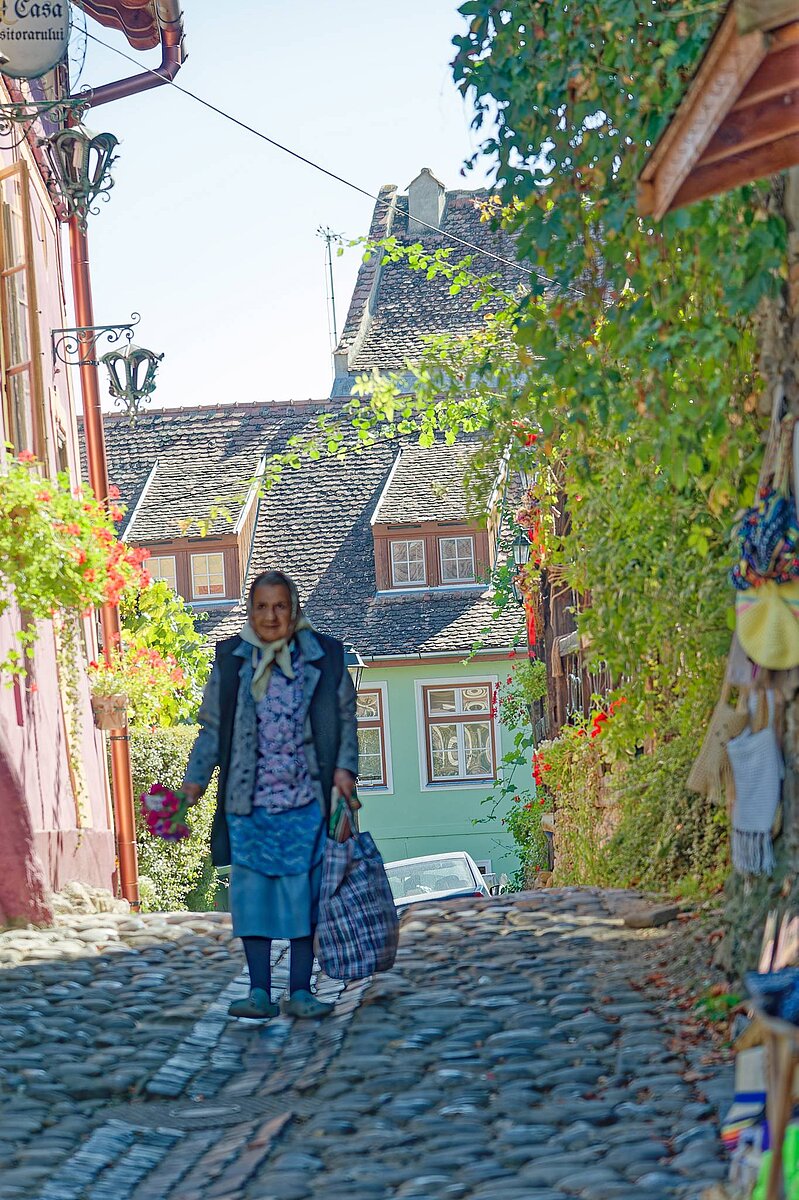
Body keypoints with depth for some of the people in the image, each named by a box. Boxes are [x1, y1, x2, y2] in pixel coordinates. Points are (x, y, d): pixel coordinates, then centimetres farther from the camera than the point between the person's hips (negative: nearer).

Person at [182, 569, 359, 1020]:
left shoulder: (323, 657, 5)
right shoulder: (231, 659, 6)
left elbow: (346, 719, 10)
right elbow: (213, 729, 11)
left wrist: (344, 767, -3)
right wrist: (195, 779, 4)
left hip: (305, 801, -1)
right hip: (248, 802, 1)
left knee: (303, 893, 0)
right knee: (252, 893, 0)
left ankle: (301, 991, 7)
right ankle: (260, 991, 6)